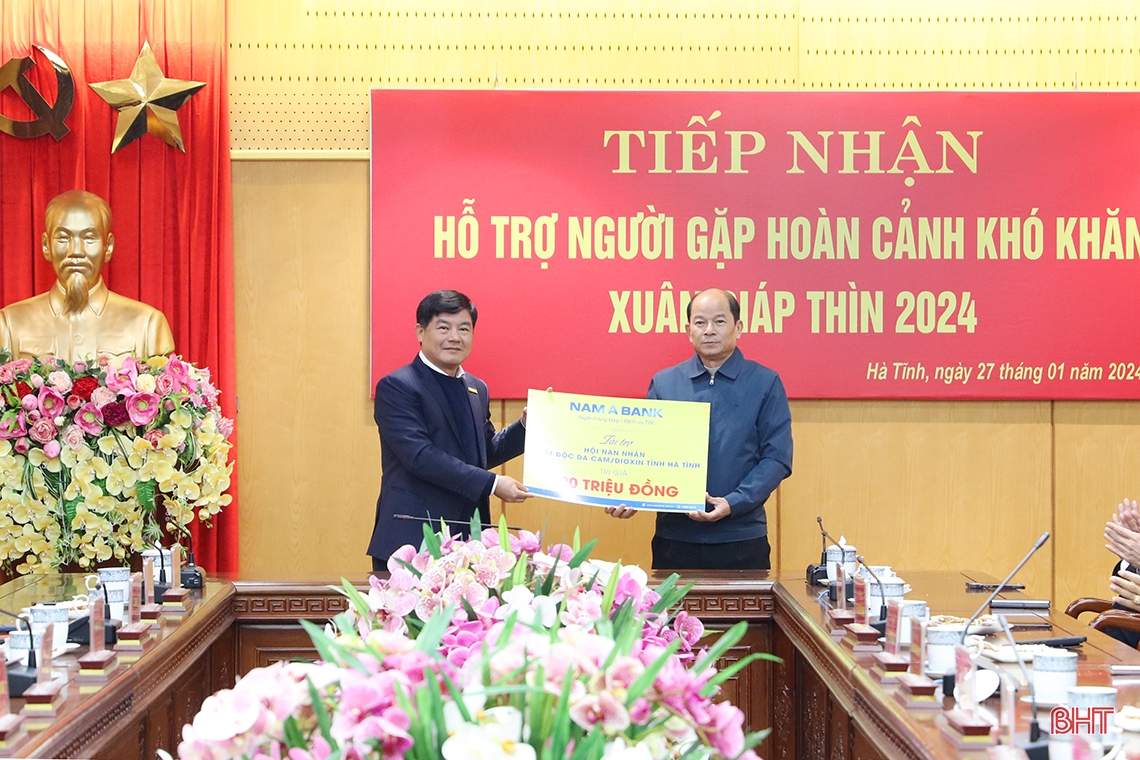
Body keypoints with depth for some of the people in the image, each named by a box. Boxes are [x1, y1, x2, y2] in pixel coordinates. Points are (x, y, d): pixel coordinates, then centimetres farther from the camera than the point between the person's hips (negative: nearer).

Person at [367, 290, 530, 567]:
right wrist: (491, 484, -19)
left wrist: (526, 424, 9)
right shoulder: (396, 387, -7)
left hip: (469, 540, 6)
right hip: (412, 539, -6)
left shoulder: (477, 389, 17)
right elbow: (420, 456, -18)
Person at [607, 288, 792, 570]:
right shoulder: (663, 383, 8)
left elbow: (776, 458, -3)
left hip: (741, 538, -1)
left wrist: (732, 503, -16)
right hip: (675, 538, 2)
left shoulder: (765, 384, 2)